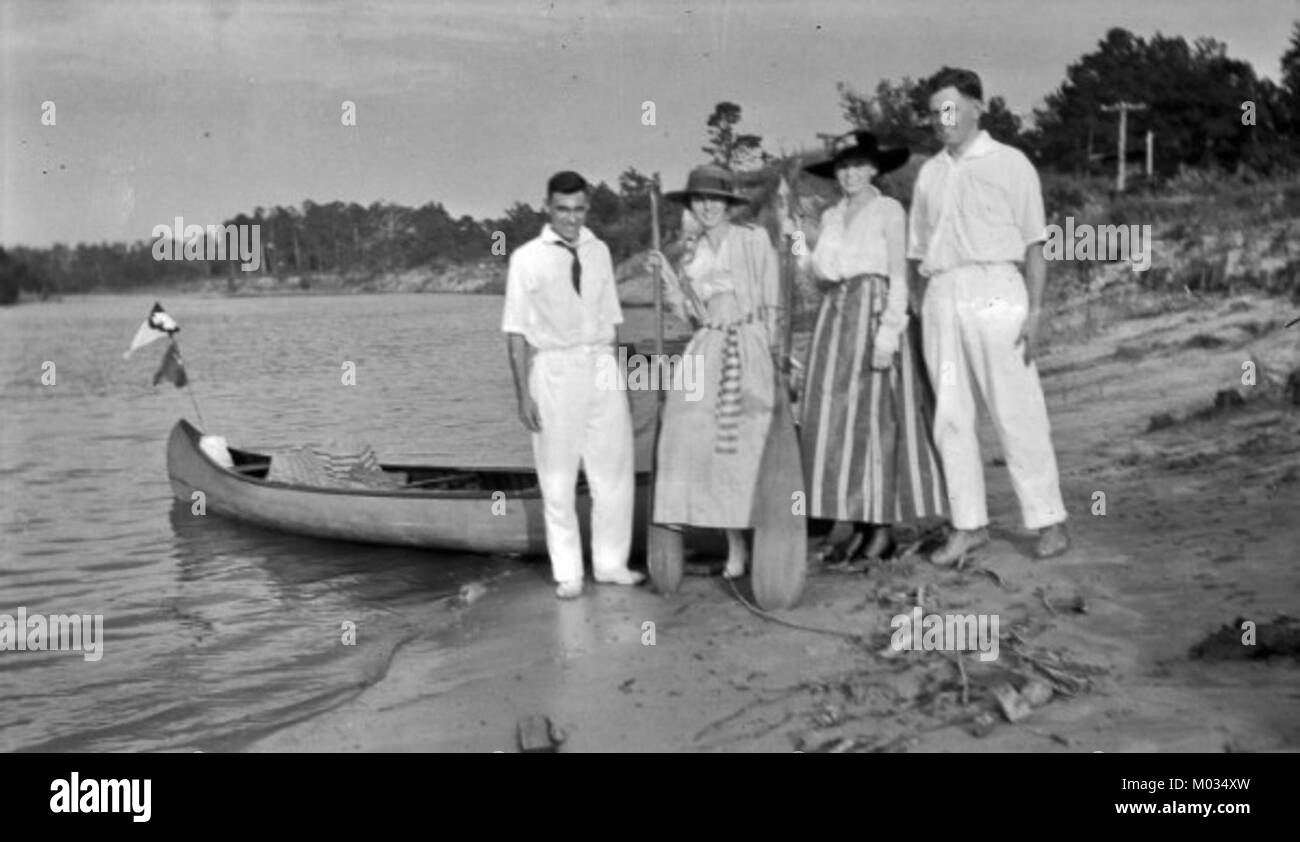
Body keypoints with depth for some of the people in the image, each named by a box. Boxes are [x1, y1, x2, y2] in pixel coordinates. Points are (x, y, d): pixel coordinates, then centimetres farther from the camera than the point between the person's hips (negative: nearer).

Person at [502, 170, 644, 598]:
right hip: (554, 370, -3)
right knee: (558, 478, 6)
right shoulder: (527, 258, -4)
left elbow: (610, 321, 12)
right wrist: (523, 393, -8)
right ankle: (567, 573, 18)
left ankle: (611, 563, 22)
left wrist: (616, 378, 12)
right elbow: (517, 331, -4)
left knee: (614, 469, 7)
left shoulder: (599, 251, 7)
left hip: (601, 365, 4)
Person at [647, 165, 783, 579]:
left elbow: (772, 299, 1)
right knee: (711, 446, -6)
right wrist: (667, 274, 4)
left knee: (752, 445, -8)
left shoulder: (754, 239, 3)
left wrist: (772, 350, -5)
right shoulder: (691, 256, 16)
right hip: (709, 350, 4)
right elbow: (689, 313, 13)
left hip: (751, 346, -3)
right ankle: (735, 546, 3)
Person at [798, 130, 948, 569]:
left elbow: (898, 277, -8)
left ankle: (883, 529, 0)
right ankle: (859, 526, 9)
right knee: (835, 421, 3)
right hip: (835, 318, 6)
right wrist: (801, 252, 3)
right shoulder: (831, 217, 17)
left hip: (875, 314, -6)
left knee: (875, 419, -6)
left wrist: (888, 332, -16)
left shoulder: (889, 211, -1)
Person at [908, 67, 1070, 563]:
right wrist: (915, 313, 9)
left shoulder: (1010, 164, 5)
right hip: (940, 298, 5)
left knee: (1016, 413, -4)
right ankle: (968, 524, 11)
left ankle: (1049, 520, 6)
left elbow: (1034, 245, 1)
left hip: (995, 293, -4)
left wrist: (1034, 311, -8)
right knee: (950, 418, 4)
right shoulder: (929, 174, 18)